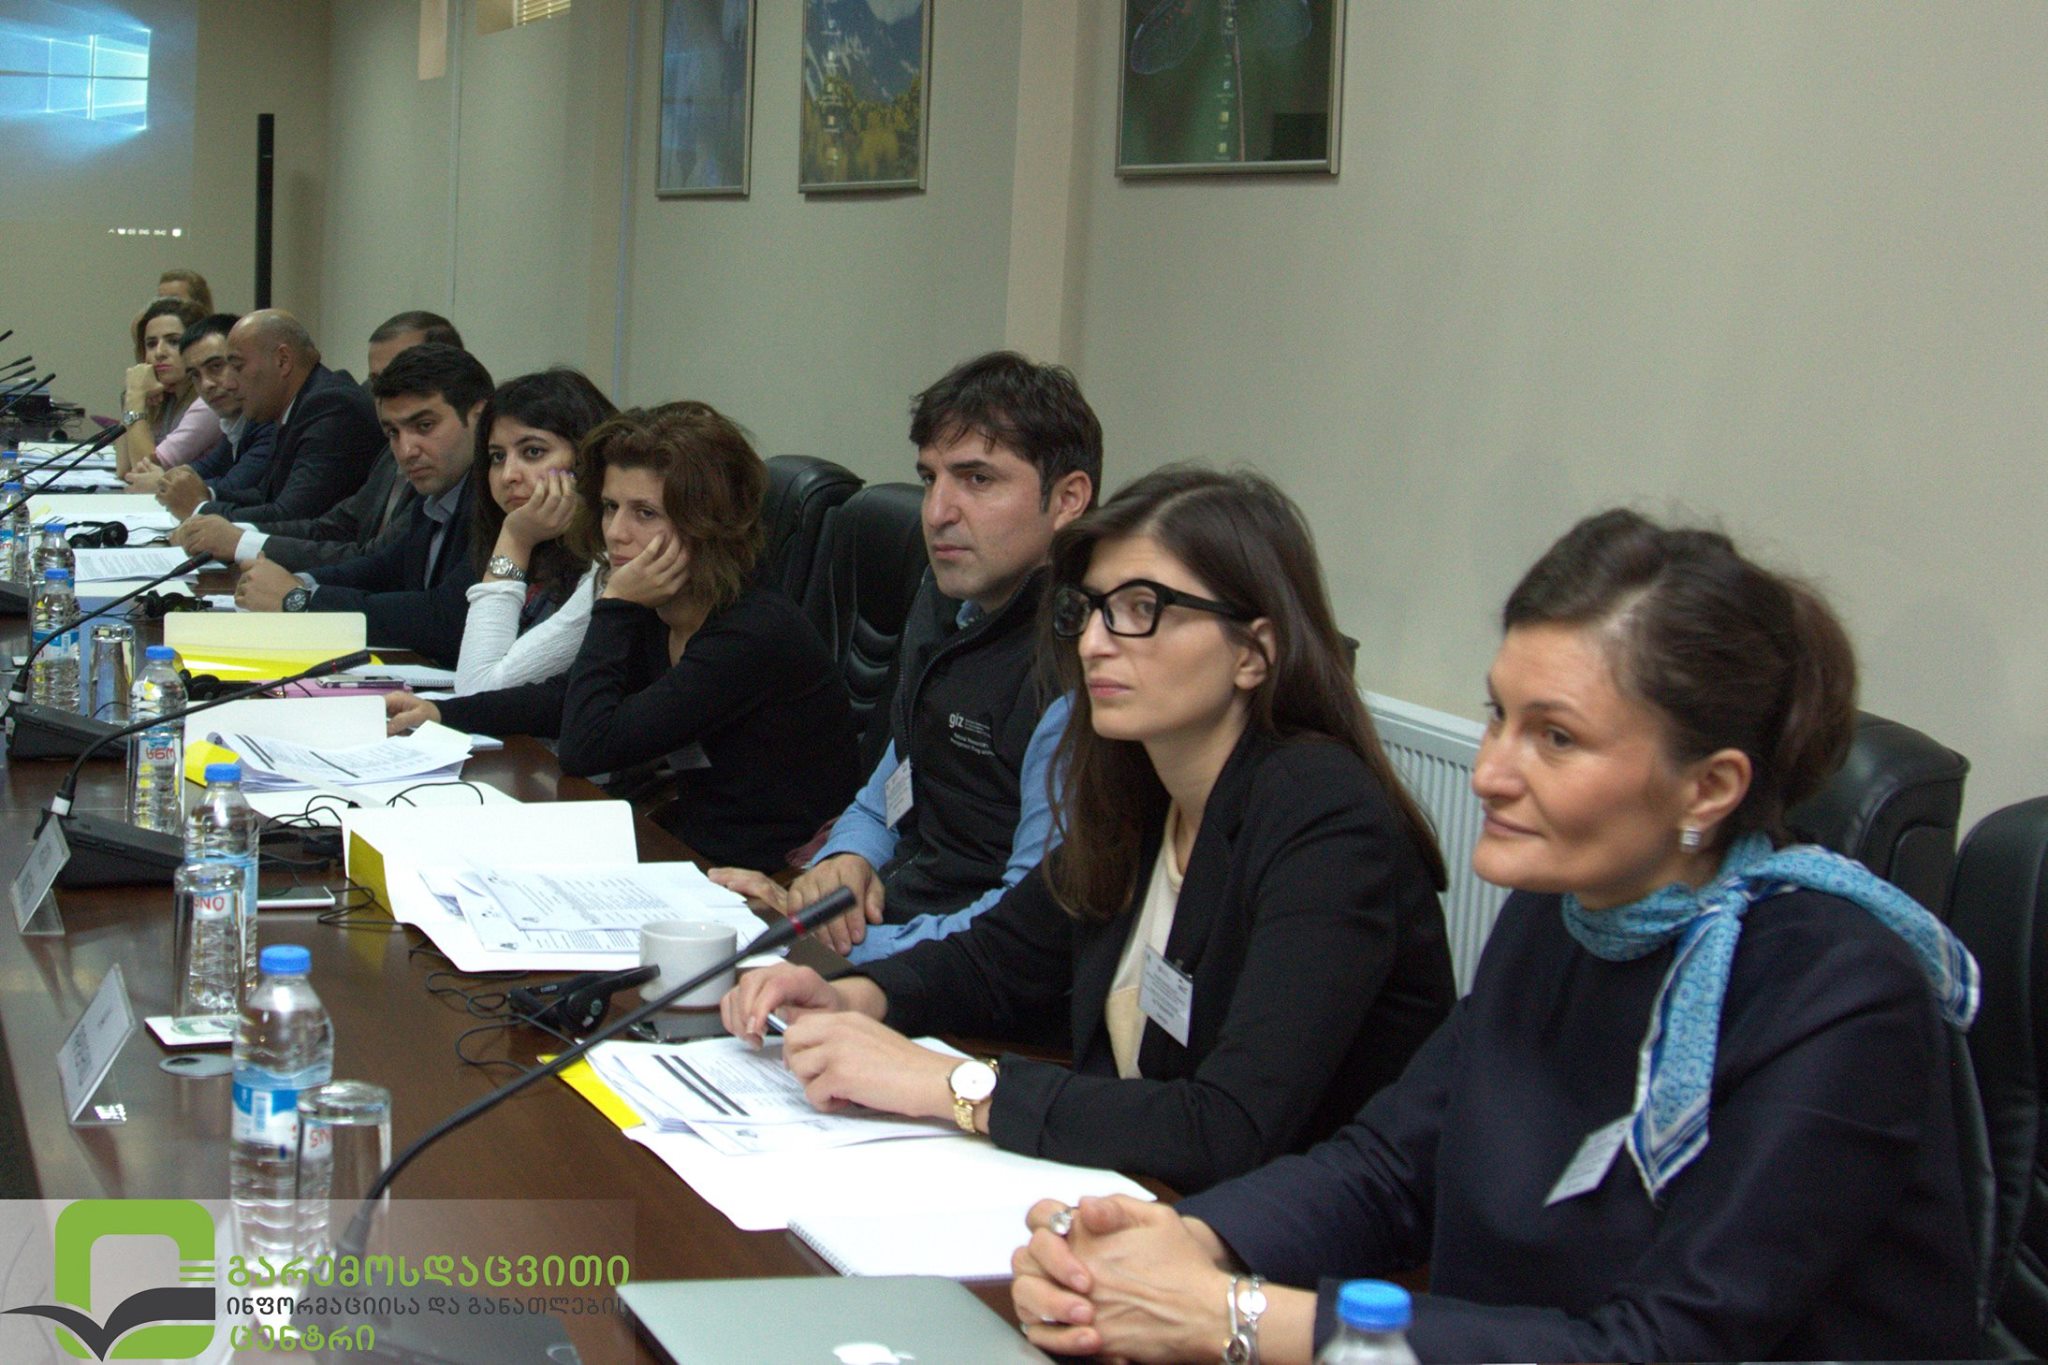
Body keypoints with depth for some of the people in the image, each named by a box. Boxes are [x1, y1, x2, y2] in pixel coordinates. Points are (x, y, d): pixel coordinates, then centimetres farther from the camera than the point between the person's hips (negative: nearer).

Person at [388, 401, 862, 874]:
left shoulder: (753, 634, -23)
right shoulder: (655, 617, 2)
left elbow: (586, 749, -23)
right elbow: (568, 697, 20)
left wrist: (615, 607, -17)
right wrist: (441, 712, 9)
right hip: (687, 844, 8)